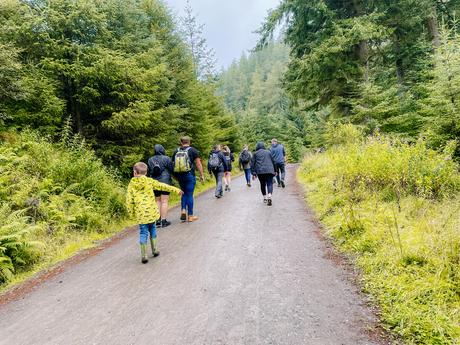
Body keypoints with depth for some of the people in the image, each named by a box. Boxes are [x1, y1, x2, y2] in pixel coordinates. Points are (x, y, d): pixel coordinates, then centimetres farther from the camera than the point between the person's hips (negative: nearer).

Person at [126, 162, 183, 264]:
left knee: (143, 232, 7)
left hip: (140, 214, -1)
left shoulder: (131, 185, 0)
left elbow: (129, 201, -2)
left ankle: (144, 256, 5)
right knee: (152, 229, 20)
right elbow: (162, 186, 4)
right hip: (152, 212, 1)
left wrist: (132, 214, 9)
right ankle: (155, 250, 26)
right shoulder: (149, 181, 0)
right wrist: (176, 190, 12)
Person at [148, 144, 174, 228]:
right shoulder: (166, 159, -7)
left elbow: (148, 173, 11)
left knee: (158, 201, 14)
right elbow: (171, 170, -3)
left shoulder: (150, 160, 6)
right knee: (164, 201, -1)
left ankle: (158, 220, 13)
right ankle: (163, 221, 0)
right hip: (165, 183, -4)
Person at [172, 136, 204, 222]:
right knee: (189, 195, 2)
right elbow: (198, 163, -6)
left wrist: (176, 176, 19)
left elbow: (173, 164, 10)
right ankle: (190, 216, 9)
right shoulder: (193, 150, -3)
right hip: (189, 175, -4)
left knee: (184, 193, 21)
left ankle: (183, 210, 6)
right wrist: (201, 174, 0)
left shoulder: (176, 151, 8)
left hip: (179, 176, 4)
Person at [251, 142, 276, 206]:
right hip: (269, 170, 0)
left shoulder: (255, 153, 12)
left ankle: (265, 198, 20)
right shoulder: (268, 152, 15)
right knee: (270, 184, -5)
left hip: (260, 171, 0)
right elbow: (273, 162, 19)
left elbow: (252, 164, 6)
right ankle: (269, 196, -26)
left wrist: (253, 173, 6)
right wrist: (274, 170, 28)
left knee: (263, 184, 15)